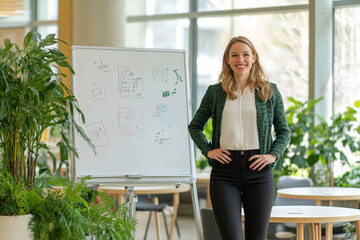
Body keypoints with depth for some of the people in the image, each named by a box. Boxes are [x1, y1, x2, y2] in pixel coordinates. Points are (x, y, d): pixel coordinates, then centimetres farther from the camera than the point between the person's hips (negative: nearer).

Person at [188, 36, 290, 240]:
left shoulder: (270, 91, 7)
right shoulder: (215, 92, 8)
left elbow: (284, 131, 14)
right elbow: (195, 126, 17)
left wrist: (273, 154, -3)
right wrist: (208, 150, 1)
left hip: (258, 171, 1)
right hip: (225, 172, -1)